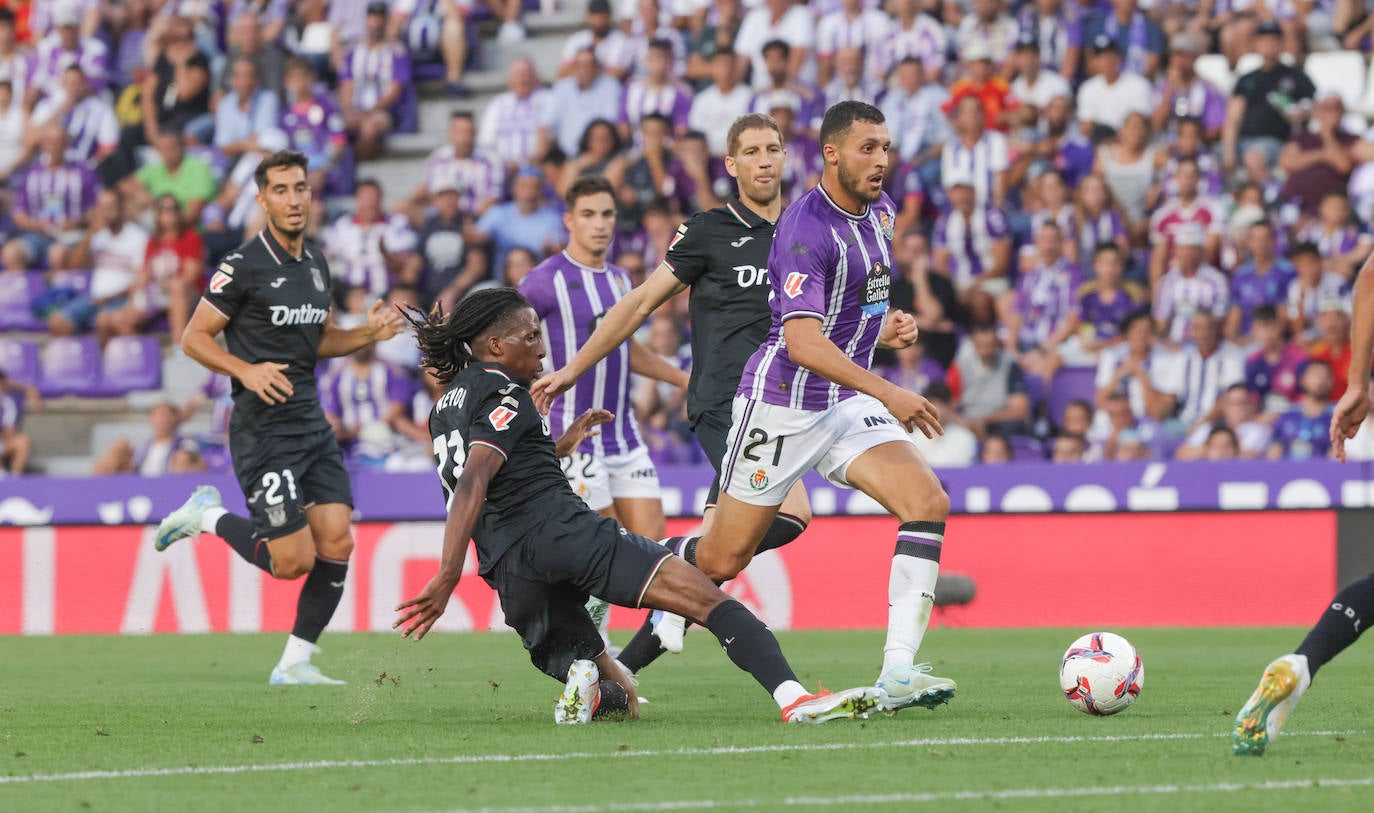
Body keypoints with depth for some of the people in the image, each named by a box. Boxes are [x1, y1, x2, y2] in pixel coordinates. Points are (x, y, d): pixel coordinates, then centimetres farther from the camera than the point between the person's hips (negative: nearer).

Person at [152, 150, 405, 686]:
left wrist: (368, 334, 6)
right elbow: (194, 338, -7)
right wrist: (247, 371, -22)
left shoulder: (316, 263, 12)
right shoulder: (244, 266, -11)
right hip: (262, 428, -7)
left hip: (311, 423, 7)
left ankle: (295, 663, 8)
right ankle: (208, 516, 17)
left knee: (337, 544, -4)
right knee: (293, 560, -9)